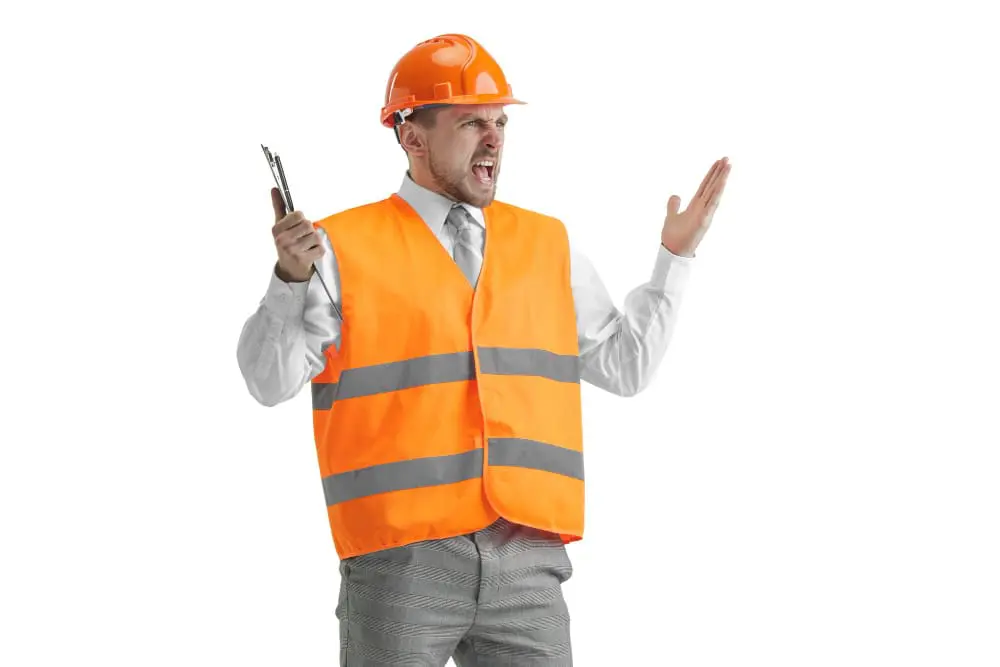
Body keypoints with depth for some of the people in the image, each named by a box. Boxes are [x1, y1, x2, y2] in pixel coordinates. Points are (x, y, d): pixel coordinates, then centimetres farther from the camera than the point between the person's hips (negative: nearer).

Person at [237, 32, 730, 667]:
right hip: (400, 561, -3)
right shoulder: (344, 249, 2)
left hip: (527, 562, 4)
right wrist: (291, 281, -19)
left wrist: (675, 258, 13)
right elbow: (270, 381, -4)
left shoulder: (548, 245, 16)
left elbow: (625, 365, 19)